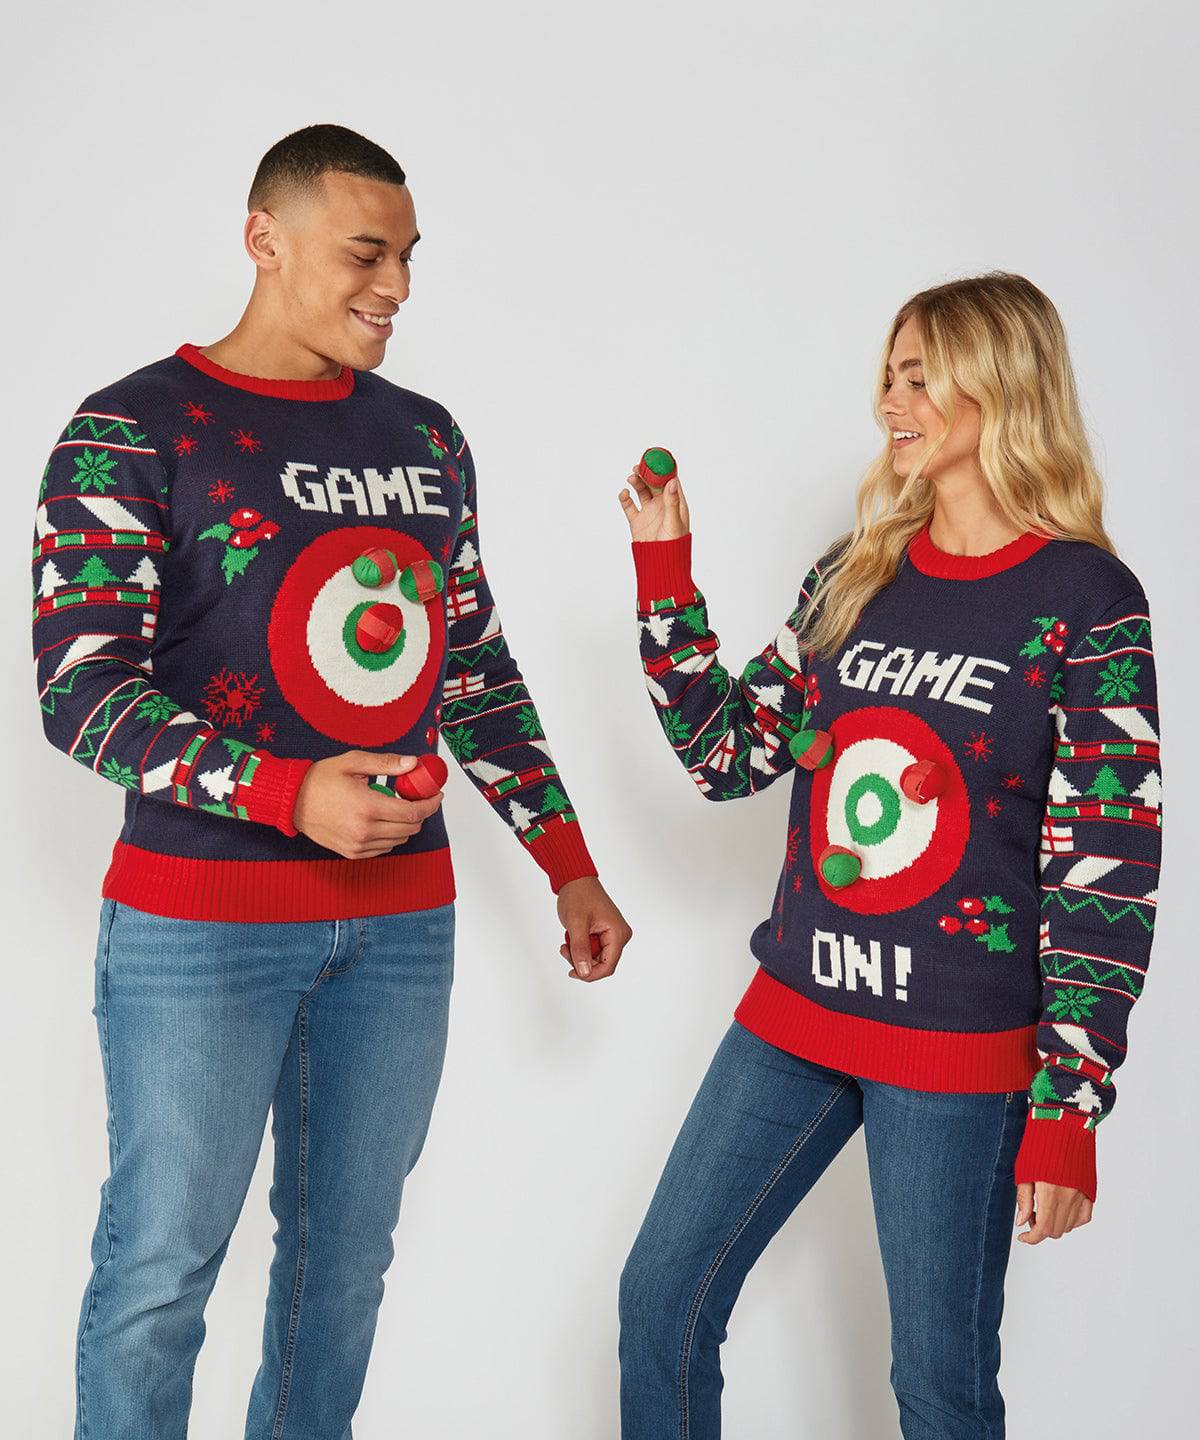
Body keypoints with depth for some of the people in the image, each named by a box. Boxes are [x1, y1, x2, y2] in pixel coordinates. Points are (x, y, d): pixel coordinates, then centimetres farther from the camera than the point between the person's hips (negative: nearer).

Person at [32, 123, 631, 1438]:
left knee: (347, 1252, 14)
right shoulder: (132, 430, -5)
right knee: (160, 1268, 2)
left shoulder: (424, 437, 11)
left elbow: (477, 672, 16)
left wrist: (570, 868, 14)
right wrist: (290, 794, -25)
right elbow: (81, 690, -12)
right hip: (200, 919, -5)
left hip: (401, 917, 5)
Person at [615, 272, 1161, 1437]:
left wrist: (1067, 1110, -15)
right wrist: (664, 570, 0)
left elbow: (1106, 874, -12)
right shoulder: (853, 577, 6)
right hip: (793, 1016, 6)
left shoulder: (1084, 601, -11)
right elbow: (727, 754, 7)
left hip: (960, 1051, -5)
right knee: (660, 1300, 11)